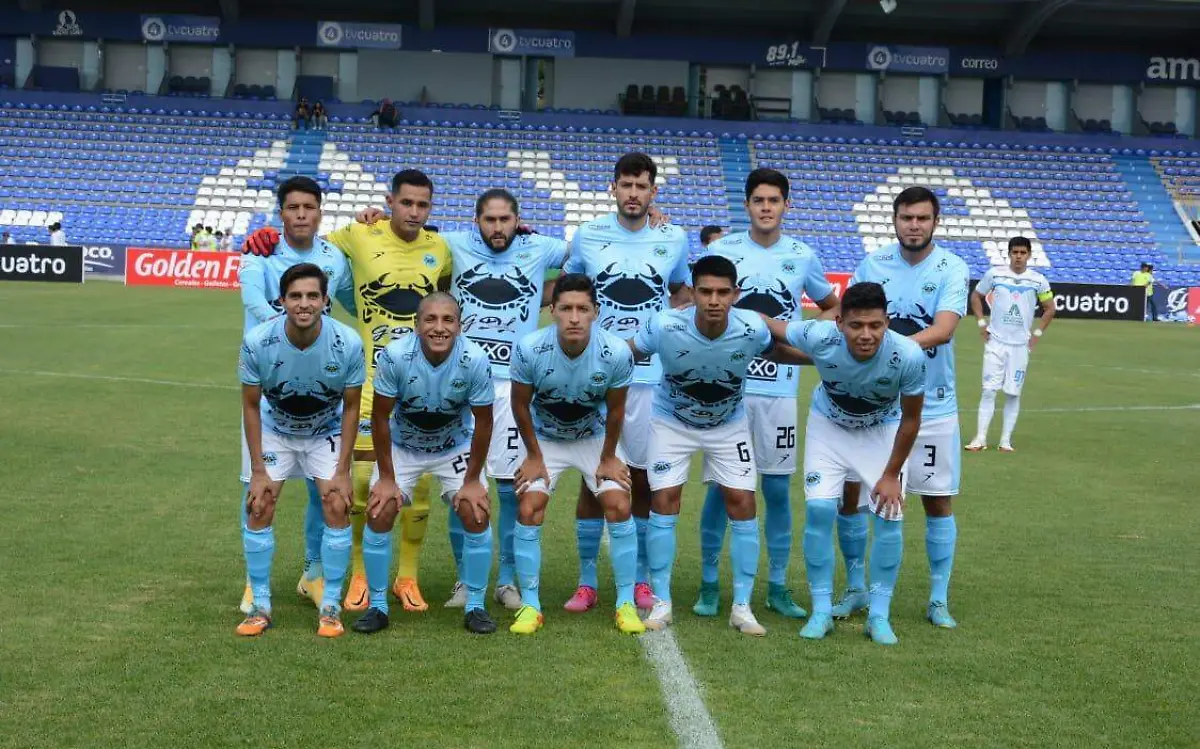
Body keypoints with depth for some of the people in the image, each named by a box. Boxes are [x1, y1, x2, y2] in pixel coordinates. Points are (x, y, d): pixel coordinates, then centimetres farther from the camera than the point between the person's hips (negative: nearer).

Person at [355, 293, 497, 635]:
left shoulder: (475, 361, -28)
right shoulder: (395, 356, -30)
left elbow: (482, 422, -15)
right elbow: (381, 418, -18)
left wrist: (472, 480, -11)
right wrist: (386, 477, -14)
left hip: (455, 447, 0)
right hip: (402, 447, 0)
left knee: (476, 515, -12)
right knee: (379, 514, -11)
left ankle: (475, 607, 5)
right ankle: (377, 606, 6)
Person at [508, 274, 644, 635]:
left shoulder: (616, 352, -28)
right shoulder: (530, 349, -29)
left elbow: (615, 409, -10)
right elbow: (521, 405, -12)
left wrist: (608, 457, -3)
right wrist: (534, 456, -6)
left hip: (595, 437, 0)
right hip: (544, 439, 0)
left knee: (619, 508, -10)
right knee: (529, 511, -12)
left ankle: (626, 603, 3)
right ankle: (530, 605, 1)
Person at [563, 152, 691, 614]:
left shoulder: (674, 240, 4)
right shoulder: (588, 236, 3)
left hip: (651, 376, 1)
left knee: (644, 477, 5)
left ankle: (641, 579, 18)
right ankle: (586, 581, 11)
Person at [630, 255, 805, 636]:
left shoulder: (752, 329, -28)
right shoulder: (665, 326, -32)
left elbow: (776, 352, -5)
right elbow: (627, 353, -13)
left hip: (729, 425, 1)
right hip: (672, 422, -1)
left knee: (742, 504, -4)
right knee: (664, 502, -7)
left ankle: (742, 606, 8)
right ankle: (661, 603, 7)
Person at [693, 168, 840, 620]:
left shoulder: (802, 256, 6)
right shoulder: (721, 251, 1)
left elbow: (833, 308, 20)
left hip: (779, 389, 1)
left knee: (778, 488, 5)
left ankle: (778, 586, 16)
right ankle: (709, 582, 13)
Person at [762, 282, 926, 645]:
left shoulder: (908, 356, -35)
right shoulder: (819, 337, -36)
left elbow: (911, 418, -18)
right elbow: (766, 324, -16)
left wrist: (891, 473, -11)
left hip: (883, 430, 0)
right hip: (828, 424, 0)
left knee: (890, 516, -9)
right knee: (819, 509, -11)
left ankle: (879, 614, 7)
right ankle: (821, 609, 5)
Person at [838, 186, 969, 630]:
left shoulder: (952, 269, -8)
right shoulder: (871, 265, 2)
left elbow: (943, 329, -22)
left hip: (931, 406, -2)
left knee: (938, 500, 4)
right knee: (849, 492, 2)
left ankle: (939, 599, 18)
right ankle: (856, 589, 19)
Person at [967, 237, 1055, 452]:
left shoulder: (1038, 280, 0)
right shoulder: (994, 274, -1)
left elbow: (1050, 309, 12)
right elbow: (976, 296, 12)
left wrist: (1038, 333, 4)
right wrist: (981, 323, 4)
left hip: (1020, 345, 1)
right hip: (995, 341, -1)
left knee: (1013, 393, 3)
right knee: (989, 390, -4)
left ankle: (1006, 440, 10)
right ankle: (980, 438, -2)